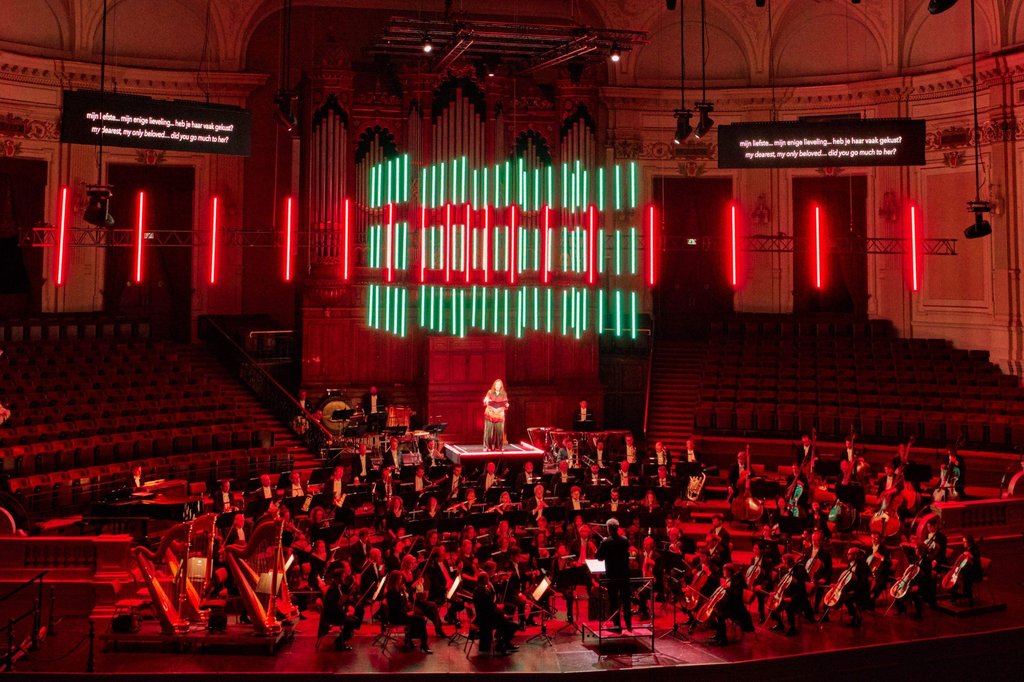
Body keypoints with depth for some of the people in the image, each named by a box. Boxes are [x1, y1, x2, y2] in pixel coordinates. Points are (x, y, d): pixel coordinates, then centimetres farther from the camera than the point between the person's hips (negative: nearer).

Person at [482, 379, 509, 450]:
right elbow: (485, 402, 0)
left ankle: (498, 447, 6)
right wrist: (486, 401, -22)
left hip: (500, 415, 1)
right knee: (489, 431, -5)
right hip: (490, 414, -1)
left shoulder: (504, 394, 5)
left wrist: (506, 405, -12)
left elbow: (505, 404, 10)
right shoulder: (490, 392, 1)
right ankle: (487, 446, 0)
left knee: (499, 431, -2)